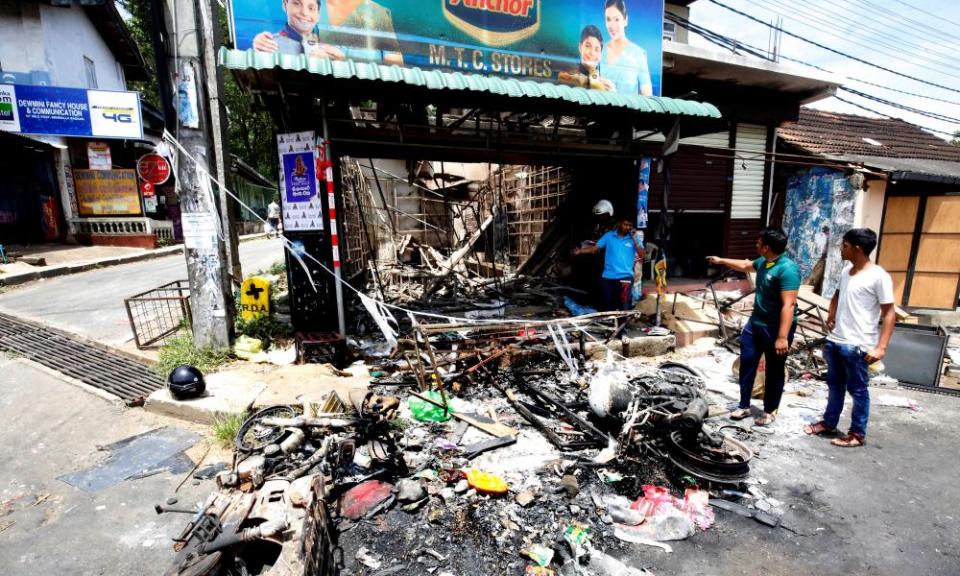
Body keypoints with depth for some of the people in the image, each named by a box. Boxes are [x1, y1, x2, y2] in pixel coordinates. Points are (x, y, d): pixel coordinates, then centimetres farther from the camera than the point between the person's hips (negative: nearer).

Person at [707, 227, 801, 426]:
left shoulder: (787, 269, -25)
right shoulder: (763, 262, 4)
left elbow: (789, 305, -29)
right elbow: (745, 265, 28)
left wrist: (782, 337, -31)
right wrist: (721, 261, 36)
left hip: (776, 328, -8)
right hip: (755, 322, 9)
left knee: (774, 371, 9)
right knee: (747, 362, 12)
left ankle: (770, 411, 25)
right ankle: (744, 406, 24)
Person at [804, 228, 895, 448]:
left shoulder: (879, 277, -14)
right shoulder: (846, 271, 8)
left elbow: (889, 314, -14)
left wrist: (881, 347, -20)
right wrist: (831, 315, 11)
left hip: (857, 346, -7)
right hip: (835, 341, 7)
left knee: (858, 390, 7)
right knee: (834, 384, 18)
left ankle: (858, 433, 21)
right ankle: (829, 423, 32)